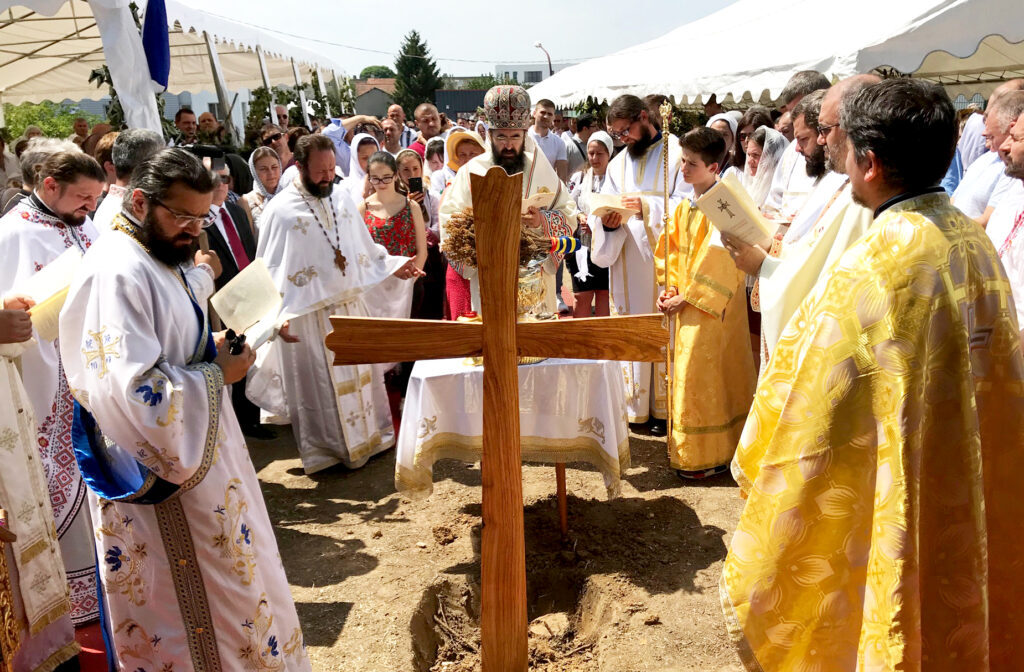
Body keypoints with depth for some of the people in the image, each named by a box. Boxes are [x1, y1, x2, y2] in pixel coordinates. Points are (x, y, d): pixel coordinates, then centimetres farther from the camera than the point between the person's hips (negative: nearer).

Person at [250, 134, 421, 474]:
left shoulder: (342, 198, 5)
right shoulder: (281, 210, -10)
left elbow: (364, 248, 14)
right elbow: (269, 270, -6)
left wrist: (395, 266, 3)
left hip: (351, 305, 5)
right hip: (309, 315, -5)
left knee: (360, 375, 15)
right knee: (319, 384, 6)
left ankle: (368, 436, 31)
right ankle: (326, 449, 21)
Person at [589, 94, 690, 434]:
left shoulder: (676, 153, 0)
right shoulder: (618, 163, 16)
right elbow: (599, 210, 12)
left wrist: (646, 205, -20)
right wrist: (607, 221, -10)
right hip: (627, 265, 5)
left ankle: (664, 406, 11)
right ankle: (633, 405, 15)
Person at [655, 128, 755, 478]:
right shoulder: (684, 206, 10)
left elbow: (717, 259, -19)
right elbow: (671, 249, 12)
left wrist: (686, 297, -16)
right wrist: (669, 287, -2)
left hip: (711, 307, -8)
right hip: (685, 304, 8)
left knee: (702, 374, -4)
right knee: (687, 373, 14)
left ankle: (709, 454, 9)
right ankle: (686, 447, 27)